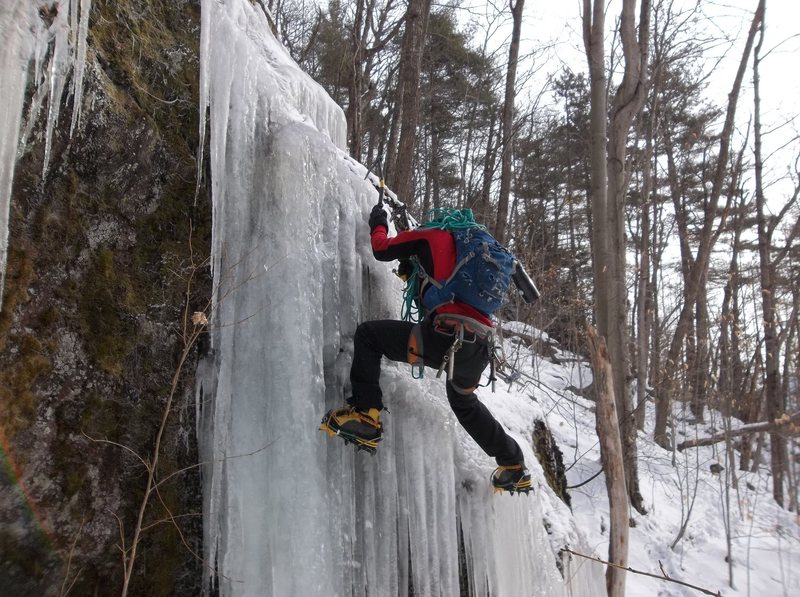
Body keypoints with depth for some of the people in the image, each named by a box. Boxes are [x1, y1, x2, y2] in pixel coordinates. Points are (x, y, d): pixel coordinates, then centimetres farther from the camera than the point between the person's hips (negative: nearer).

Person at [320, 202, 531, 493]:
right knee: (464, 402, 34)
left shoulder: (430, 233, 12)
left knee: (368, 334, 3)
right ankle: (514, 467, 39)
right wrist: (413, 271, 44)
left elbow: (382, 249, 16)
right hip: (480, 345, 8)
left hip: (447, 336, -8)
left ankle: (365, 415, -9)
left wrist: (378, 224, 36)